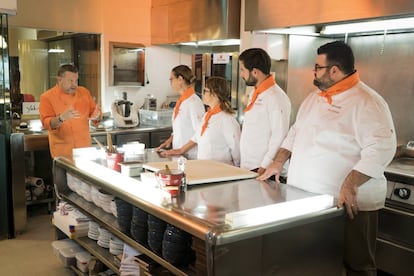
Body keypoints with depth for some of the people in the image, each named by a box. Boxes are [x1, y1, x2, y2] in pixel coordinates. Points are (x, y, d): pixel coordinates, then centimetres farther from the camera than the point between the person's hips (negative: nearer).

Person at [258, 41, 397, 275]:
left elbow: (381, 148, -24)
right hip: (309, 199, 8)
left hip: (348, 203, -8)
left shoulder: (365, 101, -15)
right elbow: (297, 132, 21)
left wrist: (350, 185, -29)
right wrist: (279, 162, 13)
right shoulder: (315, 98, 12)